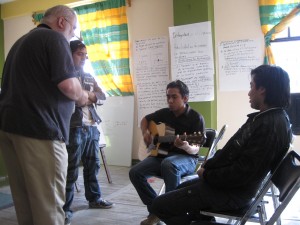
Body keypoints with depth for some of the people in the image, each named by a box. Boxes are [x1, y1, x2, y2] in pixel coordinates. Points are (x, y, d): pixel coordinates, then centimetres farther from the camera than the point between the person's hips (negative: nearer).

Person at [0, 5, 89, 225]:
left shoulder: (22, 40, 24)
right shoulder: (55, 38, -4)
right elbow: (68, 85, -18)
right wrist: (82, 97, 4)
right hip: (38, 127, -9)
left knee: (24, 197, 16)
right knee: (48, 201, -2)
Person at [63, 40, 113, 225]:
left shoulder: (90, 77, 20)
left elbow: (103, 97, 12)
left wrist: (90, 96, -8)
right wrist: (89, 96, -13)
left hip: (92, 127, 7)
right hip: (74, 127, -7)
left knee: (93, 165, 16)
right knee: (71, 169, -3)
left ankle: (94, 198, 31)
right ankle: (66, 209, 7)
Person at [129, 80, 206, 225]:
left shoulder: (196, 118, -10)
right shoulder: (164, 113, 6)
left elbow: (195, 149, -15)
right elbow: (145, 119, 24)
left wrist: (185, 146, -38)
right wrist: (145, 133, 2)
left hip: (186, 158, -5)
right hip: (162, 154, 6)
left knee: (169, 164, -41)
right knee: (135, 172, -16)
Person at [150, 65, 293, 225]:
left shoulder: (271, 126, -26)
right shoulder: (266, 117, 7)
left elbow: (243, 172, -28)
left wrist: (207, 175, -14)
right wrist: (208, 166, 2)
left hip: (233, 191, -10)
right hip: (229, 180, 10)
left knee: (159, 205, -5)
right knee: (181, 189, 29)